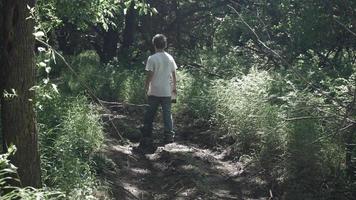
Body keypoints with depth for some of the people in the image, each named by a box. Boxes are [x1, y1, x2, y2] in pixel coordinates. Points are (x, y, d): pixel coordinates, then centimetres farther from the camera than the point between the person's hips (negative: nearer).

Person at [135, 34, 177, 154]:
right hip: (166, 92, 3)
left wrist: (146, 89, 0)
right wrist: (174, 88, 20)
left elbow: (149, 76, -12)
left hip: (154, 92, -3)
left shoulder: (152, 59, -11)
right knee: (167, 114, 13)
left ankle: (146, 139, 7)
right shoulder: (170, 58, 2)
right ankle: (169, 135, 16)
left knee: (149, 116, 5)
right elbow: (174, 75, 8)